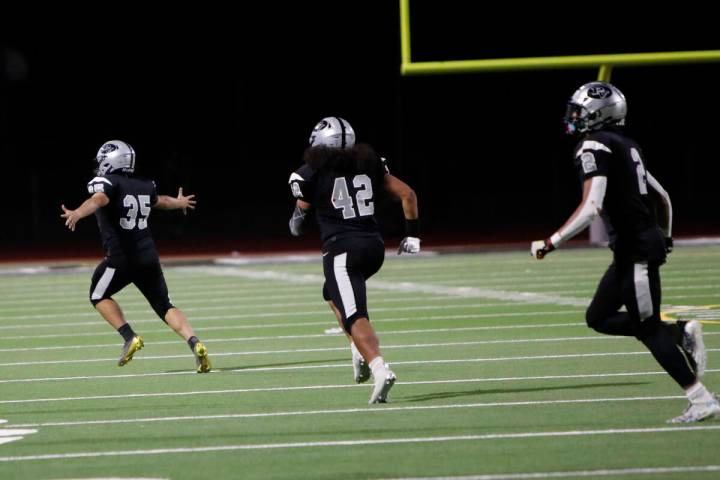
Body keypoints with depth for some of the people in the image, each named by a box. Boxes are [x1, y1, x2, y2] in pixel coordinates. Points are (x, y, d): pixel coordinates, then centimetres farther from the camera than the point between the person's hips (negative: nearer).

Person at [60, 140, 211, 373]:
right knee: (164, 306, 11)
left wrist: (77, 213, -50)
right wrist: (179, 203, 56)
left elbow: (98, 199, -30)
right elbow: (160, 201, 33)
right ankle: (195, 343, -9)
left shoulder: (106, 183, -8)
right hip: (148, 256, 6)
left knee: (99, 296, 17)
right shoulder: (144, 186, 13)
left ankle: (130, 337, 1)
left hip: (122, 257, -6)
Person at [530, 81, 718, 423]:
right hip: (636, 249, 9)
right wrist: (664, 237, 36)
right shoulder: (625, 146, 14)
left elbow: (590, 208, -24)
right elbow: (663, 197, 21)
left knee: (648, 329, -2)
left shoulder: (594, 148, -13)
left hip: (634, 250, -9)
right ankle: (681, 333, 11)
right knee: (598, 318, 14)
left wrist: (551, 243, -20)